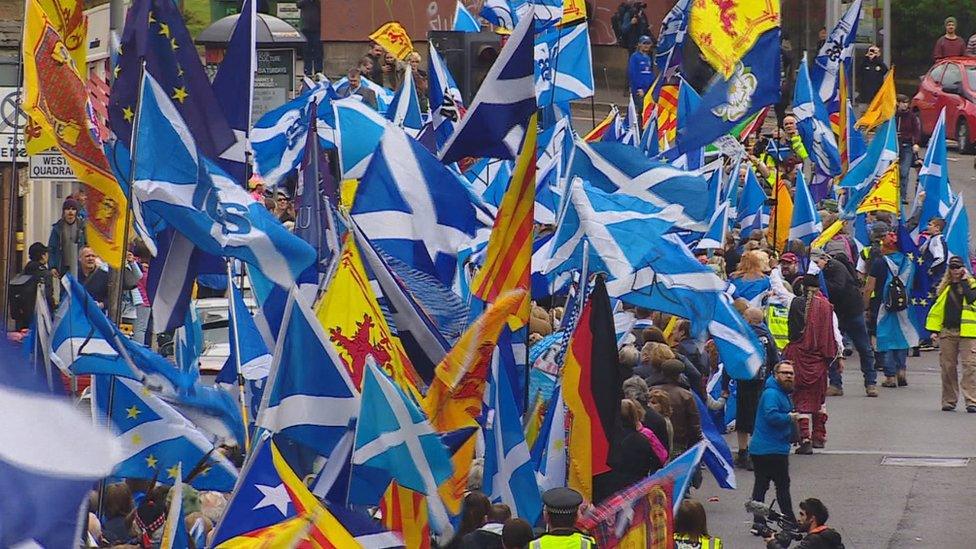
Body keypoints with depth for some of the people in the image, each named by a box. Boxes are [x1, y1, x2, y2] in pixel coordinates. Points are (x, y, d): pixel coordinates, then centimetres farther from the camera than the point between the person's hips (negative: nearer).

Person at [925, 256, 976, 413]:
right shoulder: (945, 288, 15)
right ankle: (949, 401, 14)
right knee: (948, 367, 5)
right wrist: (934, 329, 8)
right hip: (947, 332, 4)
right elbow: (937, 309, 16)